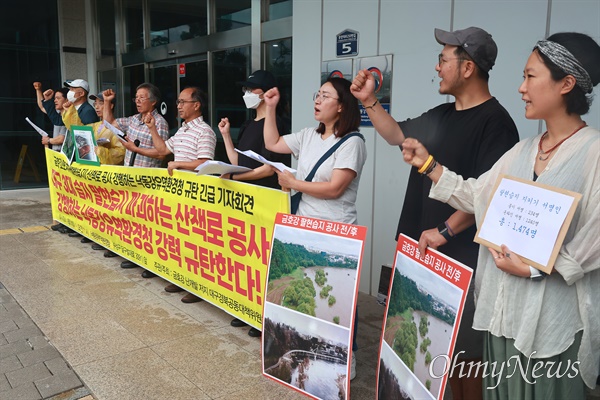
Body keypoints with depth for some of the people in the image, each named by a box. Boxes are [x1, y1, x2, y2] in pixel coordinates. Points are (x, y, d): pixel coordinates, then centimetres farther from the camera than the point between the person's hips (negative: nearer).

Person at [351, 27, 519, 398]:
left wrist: (445, 231, -22)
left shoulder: (495, 121, -15)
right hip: (423, 246, 8)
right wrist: (369, 100, 14)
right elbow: (396, 134, 24)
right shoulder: (441, 115, 10)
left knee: (464, 347, 5)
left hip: (462, 255, -8)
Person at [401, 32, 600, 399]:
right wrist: (428, 165, 6)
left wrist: (533, 268, -19)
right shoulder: (523, 151, 8)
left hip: (554, 315, -6)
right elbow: (475, 197, 10)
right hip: (506, 306, 7)